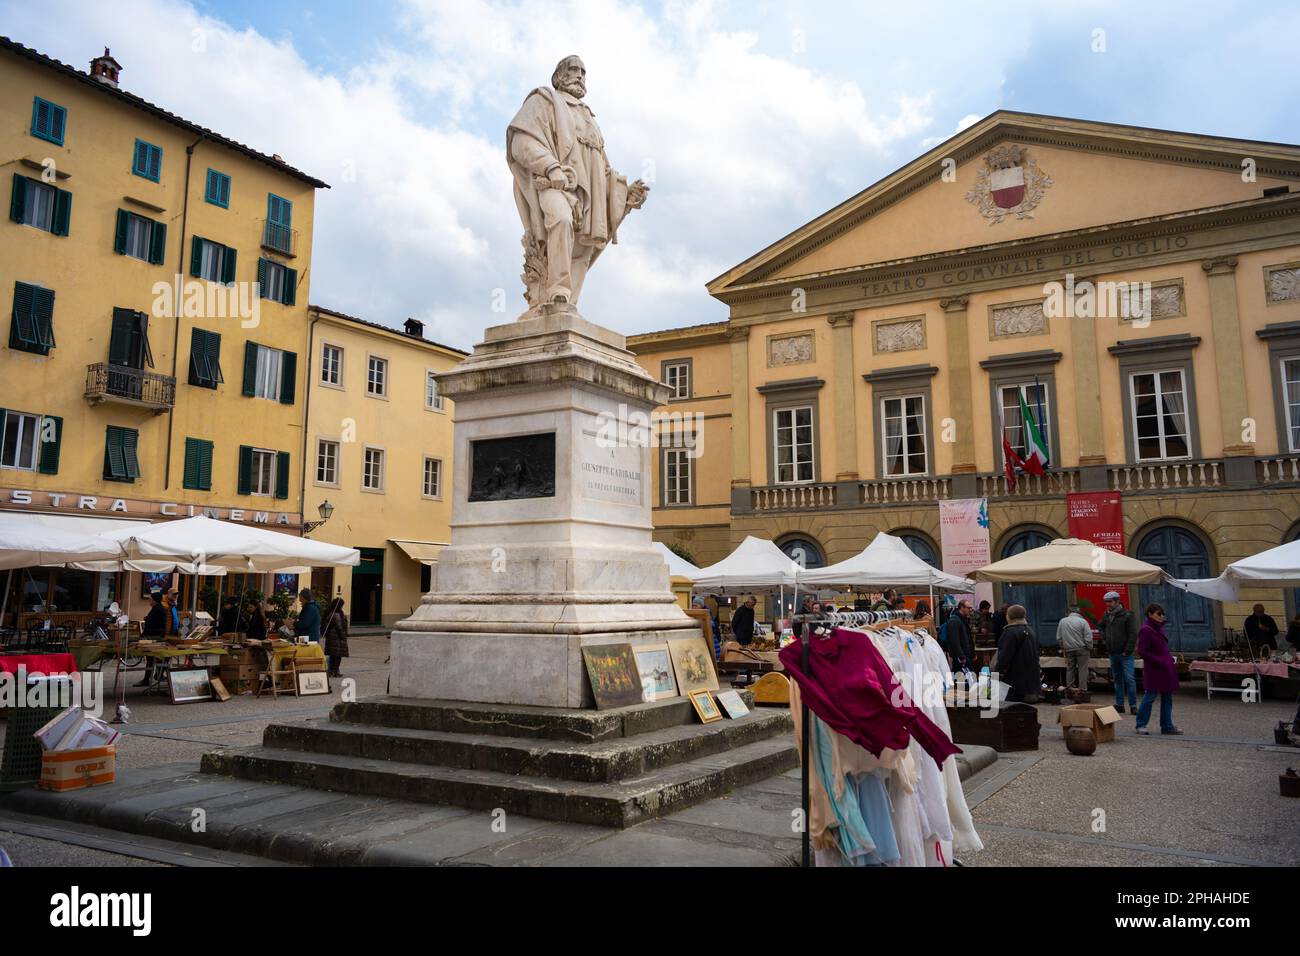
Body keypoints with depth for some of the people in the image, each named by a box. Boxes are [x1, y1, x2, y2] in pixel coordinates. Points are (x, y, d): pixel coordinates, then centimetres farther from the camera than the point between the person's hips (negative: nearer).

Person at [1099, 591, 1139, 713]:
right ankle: (1119, 705, 16)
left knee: (1129, 679, -6)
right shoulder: (1106, 615, 9)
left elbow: (1133, 634, -13)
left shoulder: (1127, 615, -10)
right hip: (1113, 653, 6)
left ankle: (1133, 706, -1)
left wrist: (1127, 651, -16)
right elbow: (1099, 626, 29)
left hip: (1125, 654, -6)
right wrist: (1104, 636, 12)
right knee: (1117, 679, 11)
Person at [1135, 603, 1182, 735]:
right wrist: (1158, 661, -19)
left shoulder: (1159, 628, 12)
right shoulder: (1146, 630, -14)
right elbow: (1142, 651, -17)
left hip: (1166, 668, 9)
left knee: (1167, 697, 10)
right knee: (1150, 696, -3)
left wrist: (1170, 658, 7)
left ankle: (1167, 726, 18)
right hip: (1153, 669, -9)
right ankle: (1141, 725, 8)